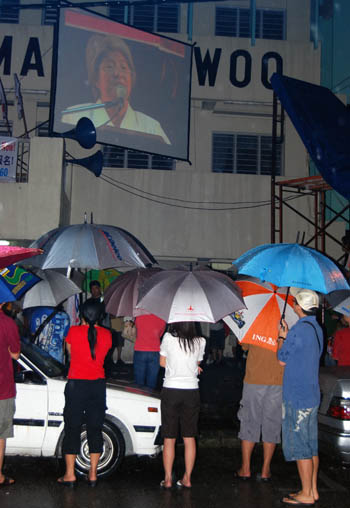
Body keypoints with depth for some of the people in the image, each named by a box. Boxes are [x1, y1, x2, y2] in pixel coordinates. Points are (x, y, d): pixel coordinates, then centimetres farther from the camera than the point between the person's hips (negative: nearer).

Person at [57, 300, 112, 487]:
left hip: (76, 383, -2)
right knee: (95, 428, 10)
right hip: (98, 384, 3)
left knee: (72, 428, 6)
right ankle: (93, 474, 15)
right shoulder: (106, 334, -2)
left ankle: (70, 474, 8)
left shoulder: (73, 331, -8)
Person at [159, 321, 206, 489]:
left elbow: (163, 362, 4)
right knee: (189, 438, 10)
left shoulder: (168, 338, -9)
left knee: (169, 438, 7)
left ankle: (168, 479, 11)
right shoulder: (200, 342, -3)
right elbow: (197, 364, 7)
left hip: (170, 391, -2)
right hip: (191, 392, 2)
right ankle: (187, 478, 15)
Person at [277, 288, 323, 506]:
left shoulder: (299, 329, -19)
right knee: (311, 446, 15)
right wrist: (287, 335, 19)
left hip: (298, 398, -9)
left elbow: (282, 359, -10)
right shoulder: (317, 328, 10)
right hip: (312, 395, 9)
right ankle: (313, 490, 23)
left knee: (299, 447, 0)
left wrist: (281, 336, 4)